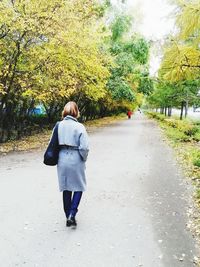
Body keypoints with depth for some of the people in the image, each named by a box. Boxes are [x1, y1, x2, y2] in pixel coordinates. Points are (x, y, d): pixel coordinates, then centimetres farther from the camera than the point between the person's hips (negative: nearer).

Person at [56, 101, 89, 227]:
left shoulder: (59, 125, -1)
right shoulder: (79, 127, -13)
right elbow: (84, 147, -17)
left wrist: (60, 155, 13)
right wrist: (84, 159, 0)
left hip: (62, 161, 4)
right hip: (76, 161, -4)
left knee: (66, 189, 16)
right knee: (79, 188, 14)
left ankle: (68, 216, 26)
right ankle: (72, 215, 2)